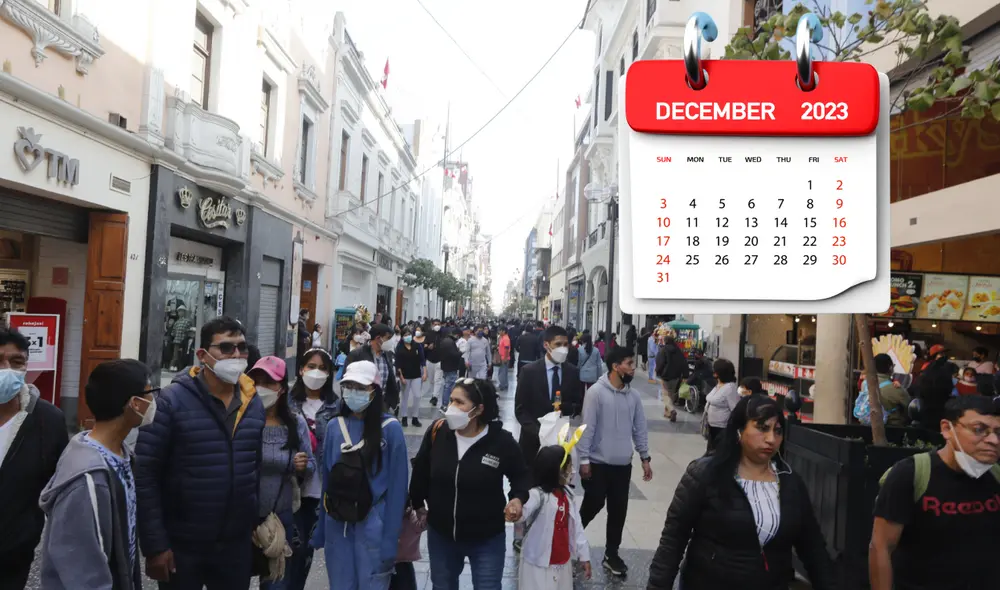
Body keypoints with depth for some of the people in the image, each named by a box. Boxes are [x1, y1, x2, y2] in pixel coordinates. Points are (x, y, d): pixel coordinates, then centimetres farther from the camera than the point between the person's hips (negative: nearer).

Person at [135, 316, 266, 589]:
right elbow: (145, 475, -13)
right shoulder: (172, 401, -13)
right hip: (181, 545, -4)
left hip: (237, 544, 4)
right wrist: (154, 544, -13)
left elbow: (258, 470, 6)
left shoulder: (254, 404, 1)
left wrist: (258, 526, 5)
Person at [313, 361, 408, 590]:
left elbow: (397, 485, -8)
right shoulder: (334, 427, 4)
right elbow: (326, 478, 9)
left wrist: (390, 539, -10)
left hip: (373, 523, -4)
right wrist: (319, 531, 8)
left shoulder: (390, 428, -9)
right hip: (337, 522, 4)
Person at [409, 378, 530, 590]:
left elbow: (521, 475, -1)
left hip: (487, 540, -3)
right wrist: (418, 503, 12)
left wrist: (518, 498, -19)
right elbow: (421, 470, 5)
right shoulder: (437, 432, -14)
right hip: (440, 534, 3)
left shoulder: (501, 441, -19)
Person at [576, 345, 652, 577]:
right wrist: (584, 459, -14)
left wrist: (645, 457, 8)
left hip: (623, 464, 5)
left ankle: (611, 554, 25)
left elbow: (640, 428, 9)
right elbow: (587, 428, -14)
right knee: (592, 506, 2)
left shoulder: (634, 395, 2)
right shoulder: (596, 392, -14)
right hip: (598, 463, -5)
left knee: (619, 510, 10)